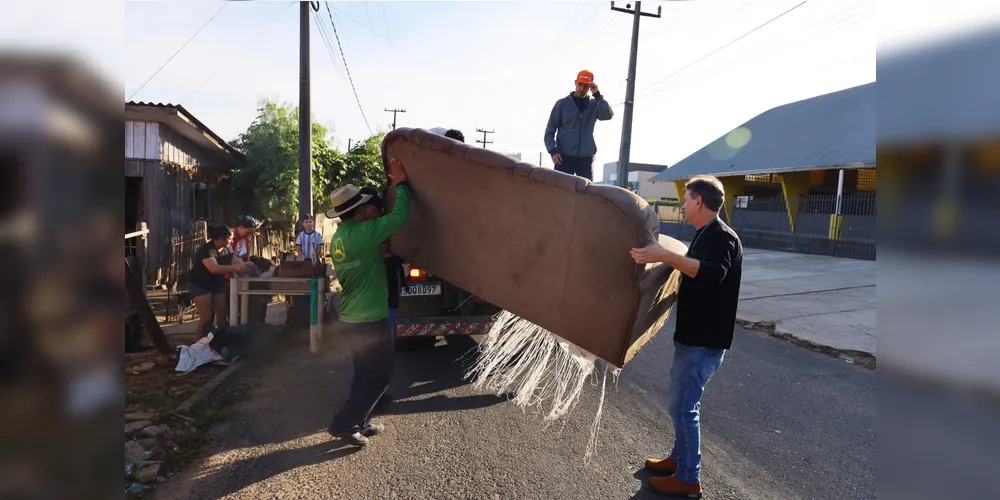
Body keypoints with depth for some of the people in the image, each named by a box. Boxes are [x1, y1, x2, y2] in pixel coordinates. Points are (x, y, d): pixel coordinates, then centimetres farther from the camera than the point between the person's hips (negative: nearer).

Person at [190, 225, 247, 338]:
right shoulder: (206, 250, -27)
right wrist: (234, 267, -50)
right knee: (206, 318, -9)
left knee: (222, 314, 4)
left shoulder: (226, 249, -1)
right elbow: (214, 268, -42)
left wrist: (244, 264, -17)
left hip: (217, 284, 8)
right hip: (200, 286, -8)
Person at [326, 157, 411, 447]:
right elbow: (399, 216, -18)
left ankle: (360, 423, 26)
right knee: (380, 375, 3)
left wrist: (372, 221, 10)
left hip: (351, 319, 9)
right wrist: (401, 184, -6)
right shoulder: (363, 233, -19)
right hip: (370, 320, -9)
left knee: (365, 373, 19)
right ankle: (344, 423, 6)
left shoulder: (338, 238, 9)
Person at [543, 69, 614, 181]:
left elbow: (608, 115, -11)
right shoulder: (562, 103, 5)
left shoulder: (594, 105, 9)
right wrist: (553, 151, -11)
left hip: (586, 159, 2)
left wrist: (597, 95, -12)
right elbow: (550, 130, 3)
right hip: (564, 158, -1)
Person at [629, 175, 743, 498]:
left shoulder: (722, 237, -18)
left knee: (683, 406, -2)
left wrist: (665, 257, -46)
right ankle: (679, 459, 34)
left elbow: (713, 274, -39)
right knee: (681, 402, 19)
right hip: (694, 335, 10)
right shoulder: (706, 236, 14)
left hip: (705, 339, -10)